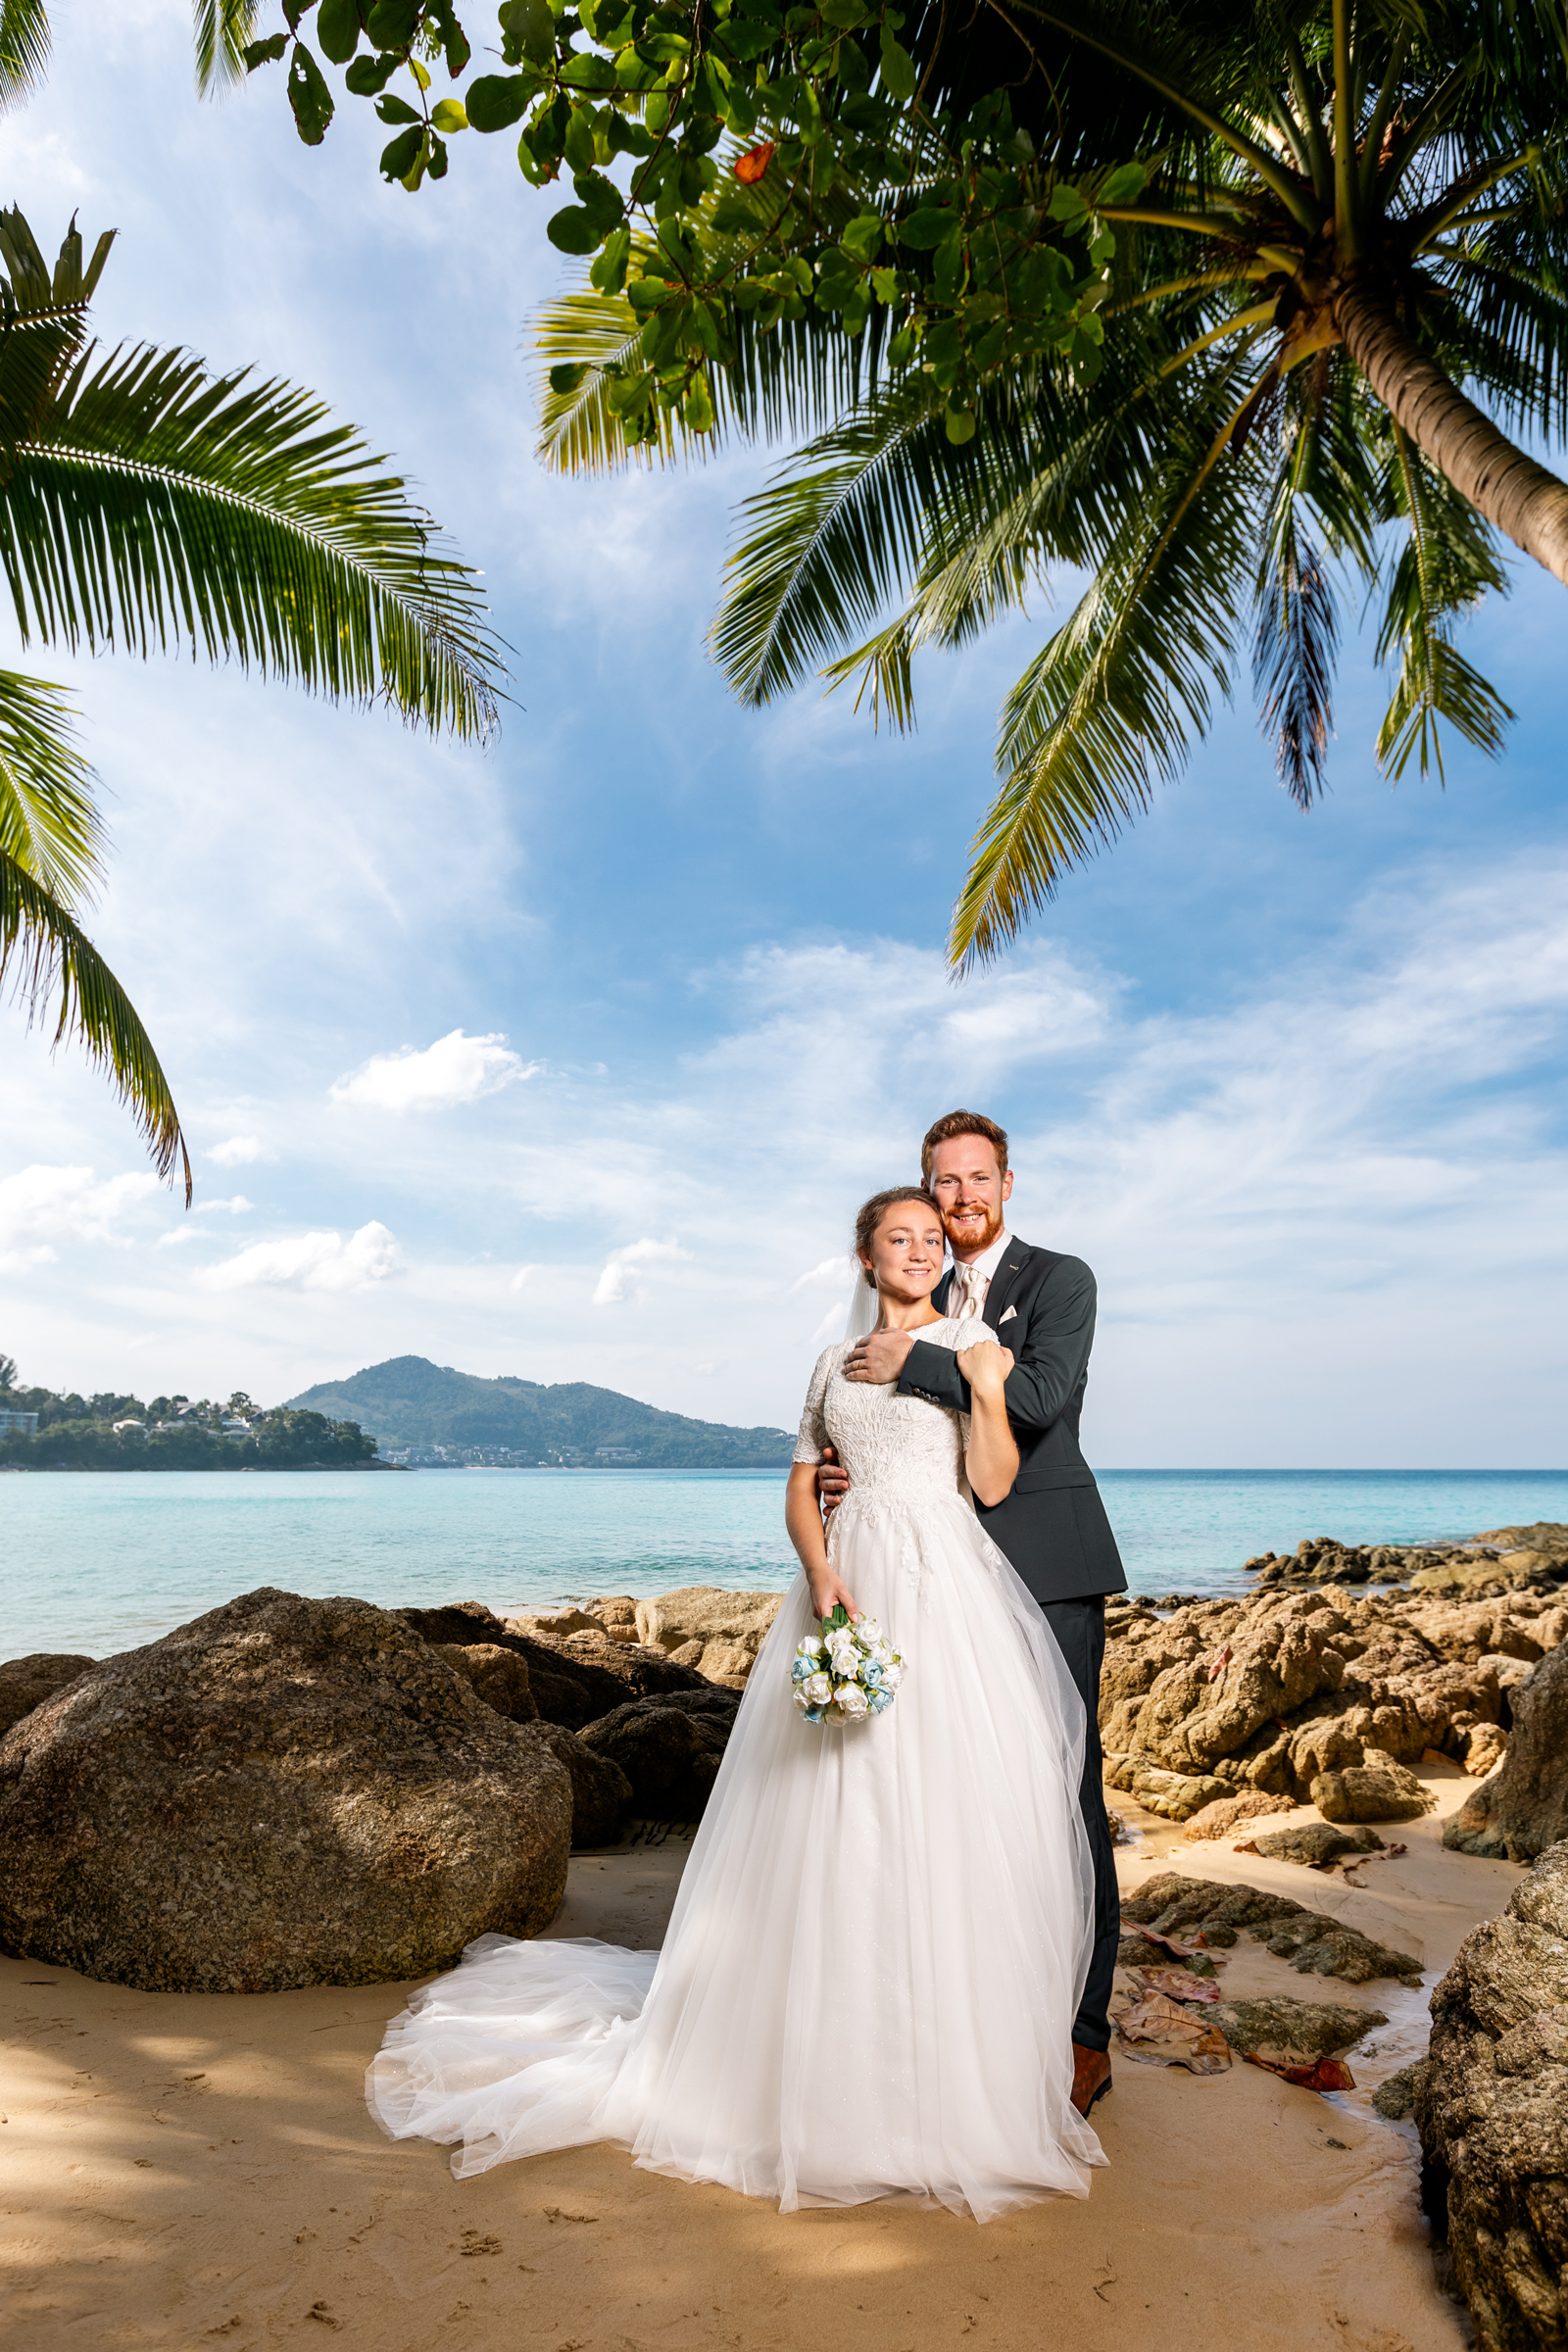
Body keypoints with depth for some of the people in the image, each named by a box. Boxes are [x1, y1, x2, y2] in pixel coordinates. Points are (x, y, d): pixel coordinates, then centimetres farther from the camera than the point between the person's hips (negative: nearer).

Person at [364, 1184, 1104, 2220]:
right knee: (835, 1827, 4)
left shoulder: (974, 1345, 5)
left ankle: (952, 2065, 17)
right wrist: (821, 1574, -7)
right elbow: (800, 1487, 10)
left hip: (949, 1590, -2)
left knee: (949, 1825, -1)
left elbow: (994, 1484, -3)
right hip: (851, 1586, 2)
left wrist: (988, 1392, -18)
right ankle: (831, 2051, 21)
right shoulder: (835, 1362, 14)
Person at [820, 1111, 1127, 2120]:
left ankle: (1086, 2034, 11)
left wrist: (914, 1363, -19)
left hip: (1047, 1567, -5)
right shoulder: (927, 1306, 15)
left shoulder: (1061, 1279, -2)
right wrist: (844, 1472, -3)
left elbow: (1041, 1395, -19)